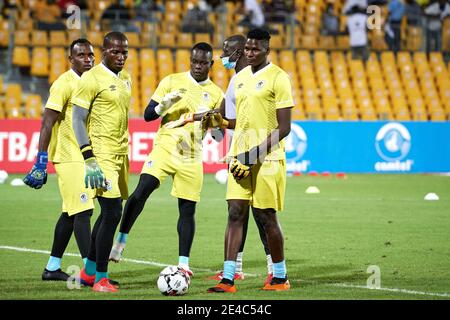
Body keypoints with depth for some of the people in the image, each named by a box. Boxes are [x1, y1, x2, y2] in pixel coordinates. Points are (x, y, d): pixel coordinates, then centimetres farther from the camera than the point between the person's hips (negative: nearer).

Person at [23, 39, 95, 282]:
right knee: (83, 211, -13)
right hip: (69, 158, -8)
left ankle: (52, 268, 21)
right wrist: (40, 162, -19)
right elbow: (47, 123, -15)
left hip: (83, 157, 8)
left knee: (71, 213, 12)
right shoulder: (64, 84, -12)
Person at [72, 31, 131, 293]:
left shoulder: (125, 78, 14)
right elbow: (78, 119, -13)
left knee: (110, 213, 13)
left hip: (120, 154, 8)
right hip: (102, 155, -8)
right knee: (112, 212, -13)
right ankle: (101, 278, -6)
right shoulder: (92, 79, -11)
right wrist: (89, 158, -20)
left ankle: (89, 271, 26)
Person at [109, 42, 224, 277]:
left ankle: (183, 263, 9)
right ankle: (120, 242, -4)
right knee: (141, 192, -18)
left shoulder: (216, 94, 7)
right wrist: (165, 104, -18)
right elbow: (148, 115, 2)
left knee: (187, 210, 2)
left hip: (192, 157, 2)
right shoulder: (172, 81, 3)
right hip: (165, 148, -2)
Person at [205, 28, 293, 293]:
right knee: (235, 214, -1)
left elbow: (284, 128, -12)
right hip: (240, 157, 6)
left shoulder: (278, 78, -8)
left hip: (267, 159, -6)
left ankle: (281, 277, 15)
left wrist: (256, 153, -18)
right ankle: (228, 279, -4)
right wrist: (221, 122, 4)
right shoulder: (241, 77, 14)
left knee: (267, 216, 0)